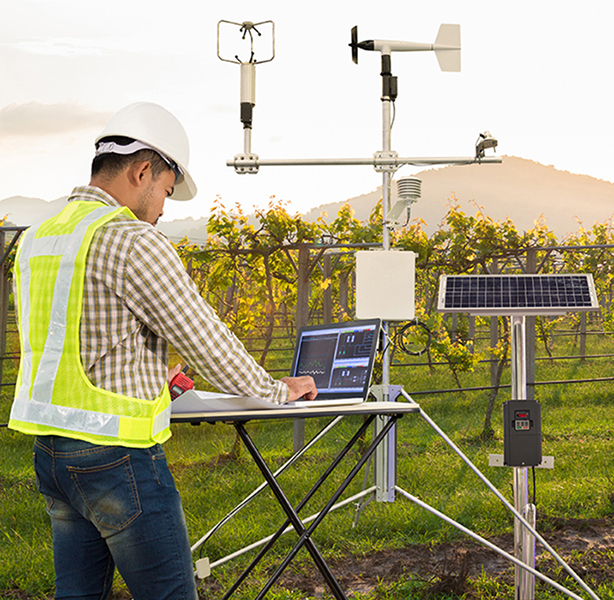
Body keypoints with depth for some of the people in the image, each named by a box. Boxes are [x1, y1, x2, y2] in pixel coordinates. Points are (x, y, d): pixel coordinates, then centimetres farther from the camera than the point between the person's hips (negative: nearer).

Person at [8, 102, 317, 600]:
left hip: (50, 453, 9)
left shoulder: (35, 240, 11)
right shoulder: (130, 241, -15)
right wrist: (277, 391, 3)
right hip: (116, 454, -9)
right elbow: (203, 338, -11)